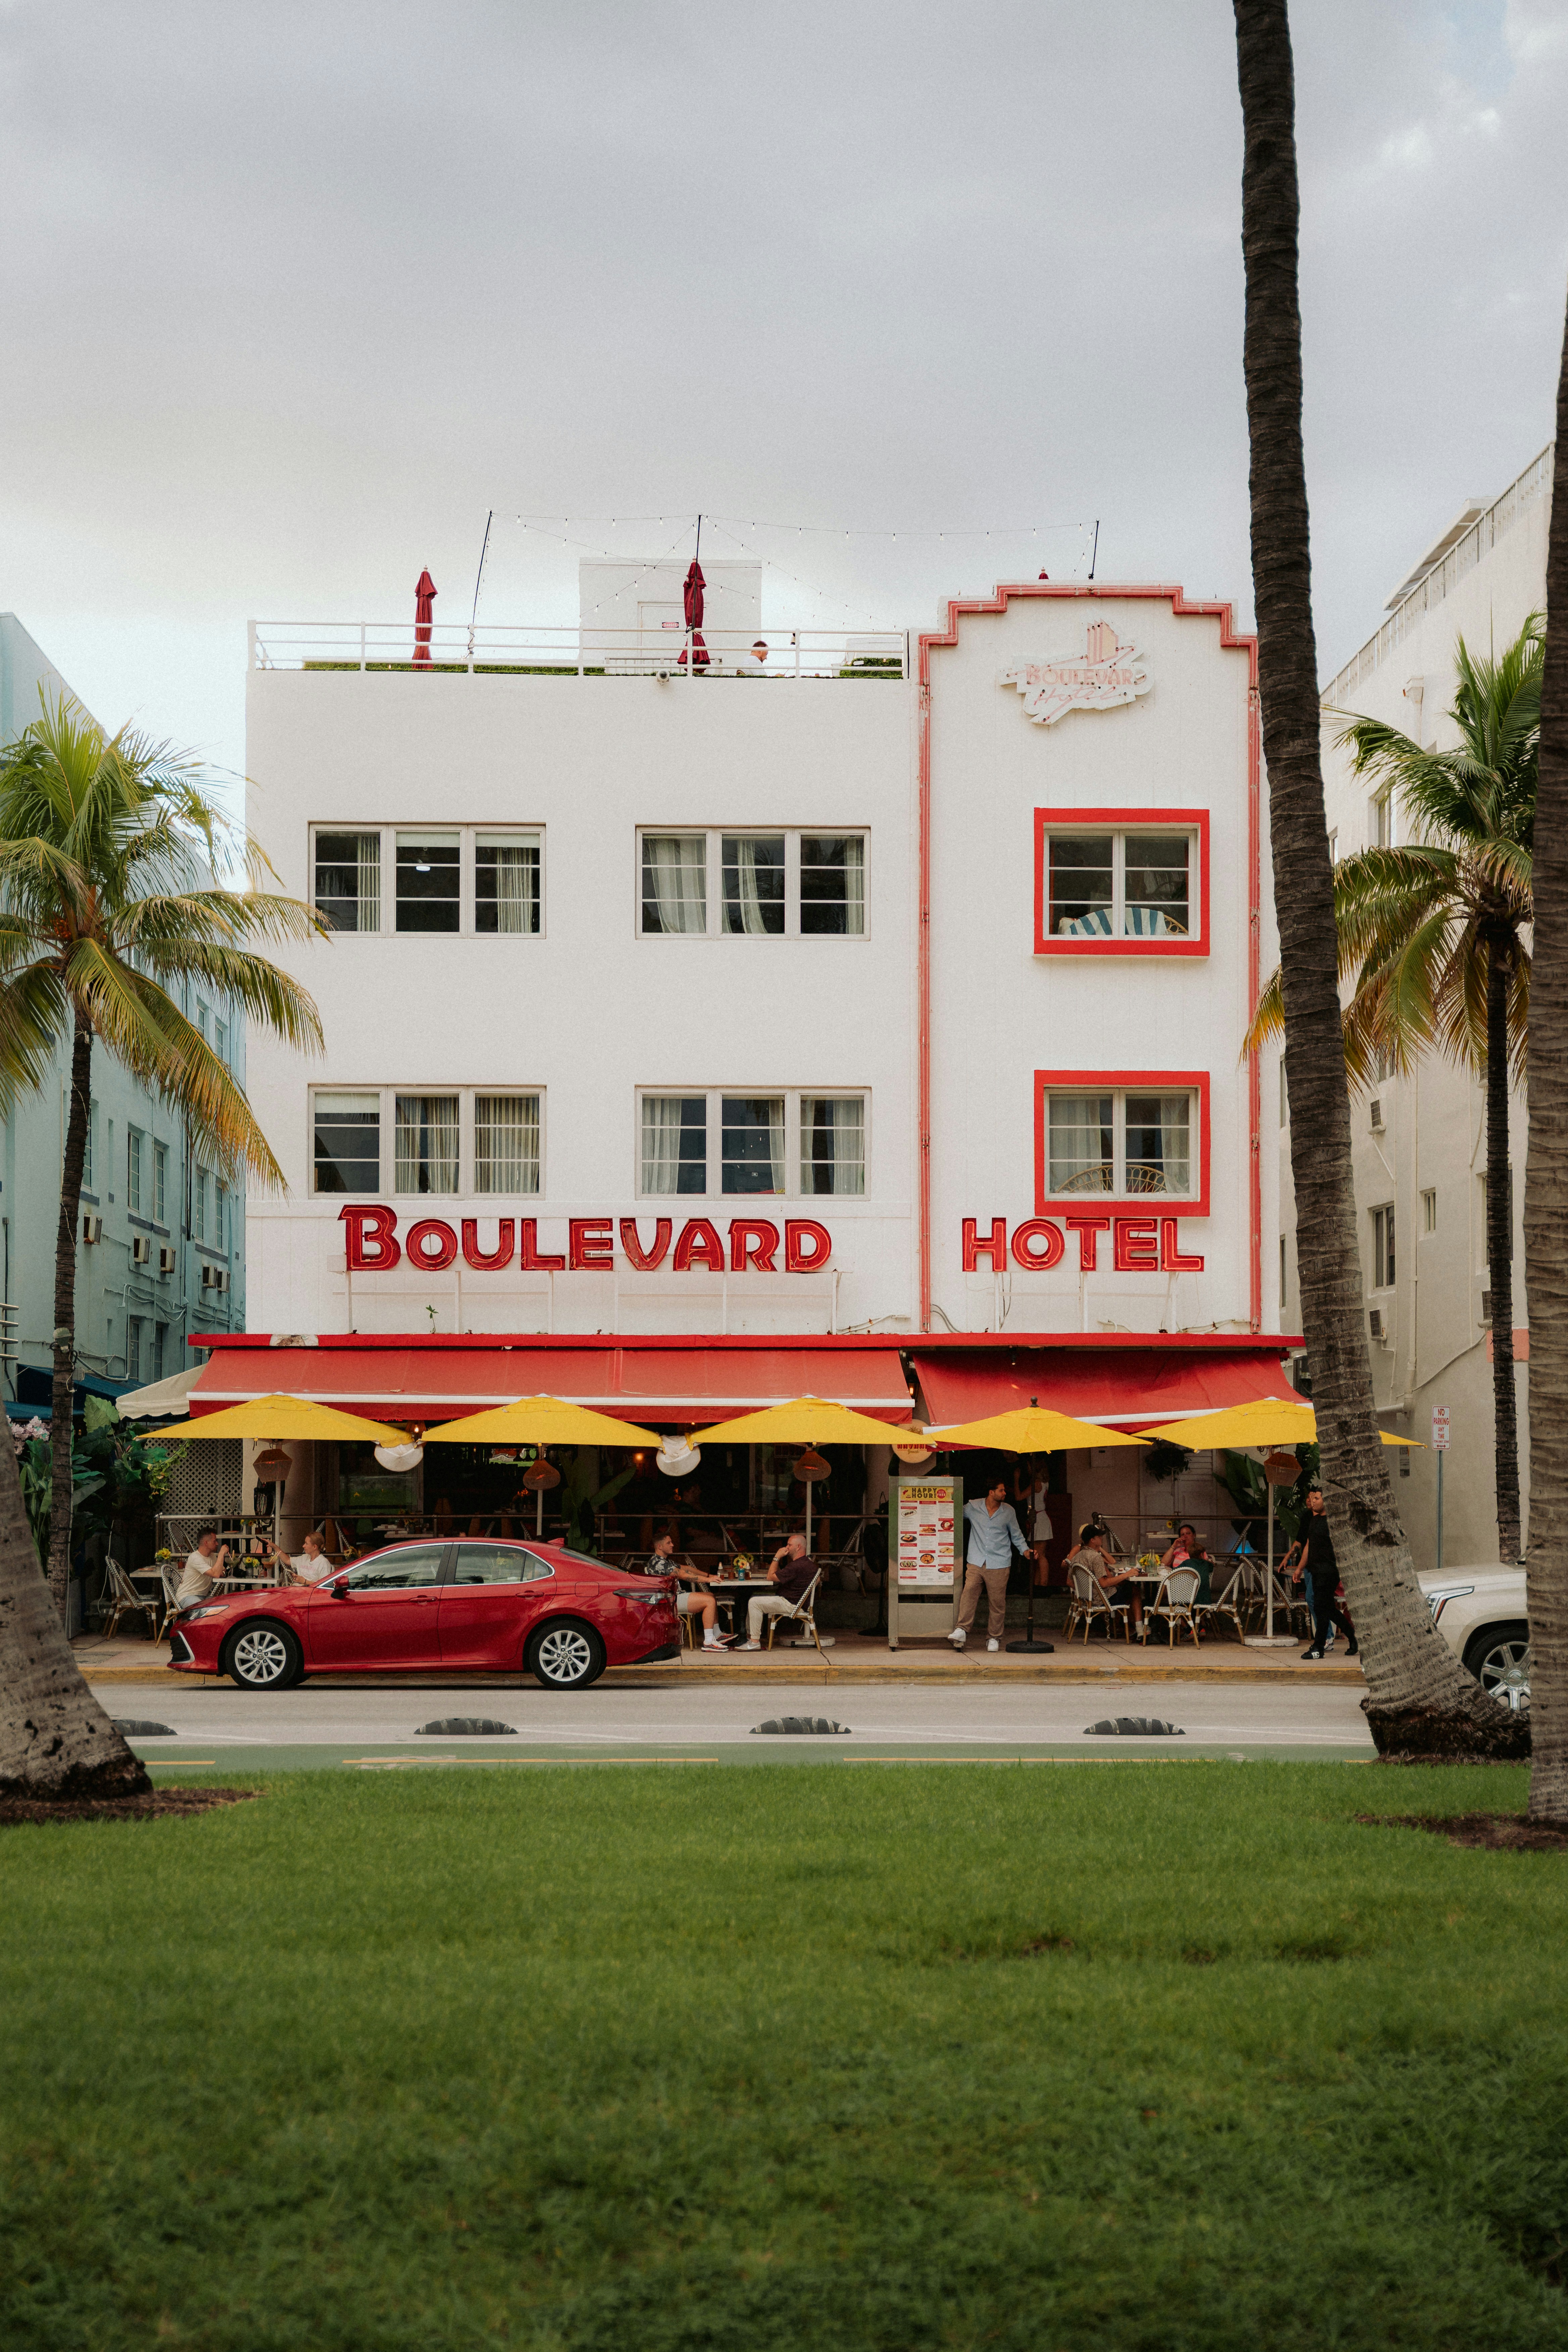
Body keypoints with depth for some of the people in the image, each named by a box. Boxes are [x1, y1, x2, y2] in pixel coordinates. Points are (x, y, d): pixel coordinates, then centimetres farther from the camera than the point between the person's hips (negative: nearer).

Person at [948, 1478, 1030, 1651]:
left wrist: (1025, 1551, 3)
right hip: (976, 1561, 0)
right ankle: (962, 1630, -21)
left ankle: (994, 1637, 9)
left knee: (997, 1600, 0)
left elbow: (1016, 1535, 18)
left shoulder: (1009, 1511, 8)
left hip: (999, 1563, 0)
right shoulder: (973, 1508, 5)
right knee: (969, 1591, -17)